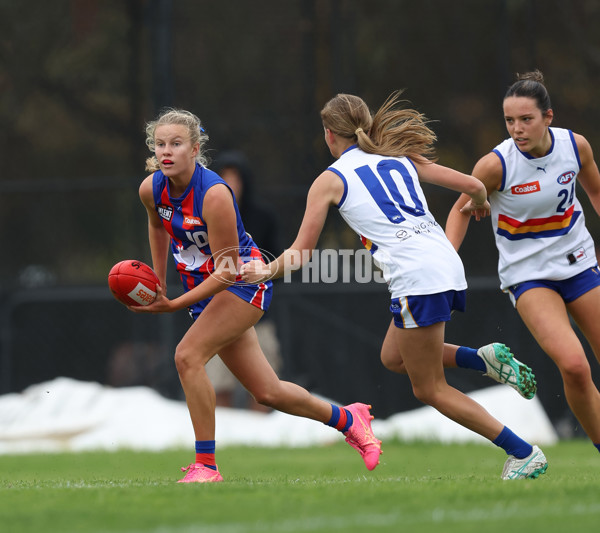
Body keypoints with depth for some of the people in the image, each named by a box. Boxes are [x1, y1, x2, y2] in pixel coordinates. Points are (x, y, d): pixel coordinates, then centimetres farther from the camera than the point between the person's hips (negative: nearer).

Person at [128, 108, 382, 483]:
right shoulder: (151, 190, -9)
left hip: (245, 281, -7)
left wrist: (173, 306, -30)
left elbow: (227, 271, -26)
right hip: (203, 289, 7)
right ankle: (348, 419, 34)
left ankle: (206, 465, -17)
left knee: (188, 356, -25)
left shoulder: (214, 195, -28)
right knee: (267, 392, 10)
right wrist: (159, 284, 18)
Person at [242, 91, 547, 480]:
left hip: (417, 278, -7)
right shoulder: (401, 159, 19)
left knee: (430, 389, 4)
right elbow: (473, 185, 16)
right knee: (393, 357, 24)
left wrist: (265, 271, 28)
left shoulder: (330, 181, 6)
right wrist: (479, 203, 40)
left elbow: (301, 254, 8)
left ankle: (525, 453, -2)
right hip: (447, 263, 7)